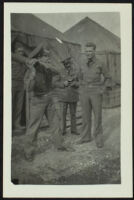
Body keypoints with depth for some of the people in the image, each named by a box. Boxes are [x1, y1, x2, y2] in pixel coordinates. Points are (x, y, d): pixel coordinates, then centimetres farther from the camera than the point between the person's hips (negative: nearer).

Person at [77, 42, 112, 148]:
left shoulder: (100, 64, -3)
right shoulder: (83, 65, 8)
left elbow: (108, 78, 5)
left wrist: (103, 90, -9)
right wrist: (81, 91, 11)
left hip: (96, 93, -4)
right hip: (85, 94, 4)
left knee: (98, 117, -2)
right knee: (86, 116, 7)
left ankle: (99, 139, 8)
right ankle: (86, 137, 19)